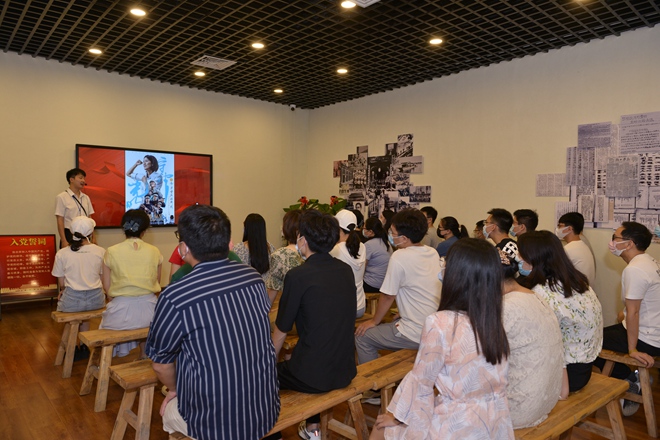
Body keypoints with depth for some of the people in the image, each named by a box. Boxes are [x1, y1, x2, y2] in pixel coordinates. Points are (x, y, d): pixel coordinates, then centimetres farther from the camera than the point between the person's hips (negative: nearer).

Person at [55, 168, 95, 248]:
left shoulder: (86, 198, 11)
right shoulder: (62, 197, -2)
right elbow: (60, 221, -6)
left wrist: (92, 238, 9)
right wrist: (64, 241, -12)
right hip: (70, 236, -4)